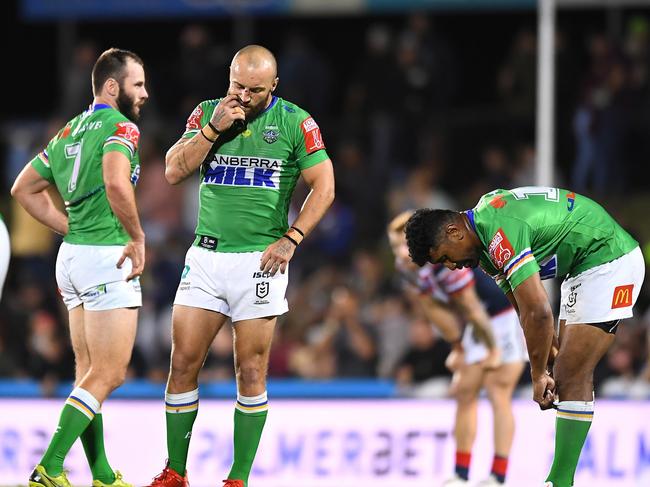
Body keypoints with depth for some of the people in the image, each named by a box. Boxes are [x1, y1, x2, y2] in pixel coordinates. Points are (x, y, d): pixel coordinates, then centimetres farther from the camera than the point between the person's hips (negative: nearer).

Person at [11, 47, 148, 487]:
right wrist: (137, 238, -15)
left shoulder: (70, 132, 17)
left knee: (89, 373, 11)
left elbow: (24, 188, 24)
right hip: (107, 257, -9)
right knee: (108, 375, -8)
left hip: (72, 254, 9)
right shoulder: (120, 126, -9)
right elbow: (117, 183, -28)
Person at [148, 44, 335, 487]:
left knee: (251, 373, -2)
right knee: (183, 364, -1)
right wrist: (214, 128, -11)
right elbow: (174, 171, 0)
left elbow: (323, 188, -1)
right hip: (206, 254, 3)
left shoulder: (295, 122, -1)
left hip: (260, 259, -3)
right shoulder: (208, 113, 8)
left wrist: (291, 238, -11)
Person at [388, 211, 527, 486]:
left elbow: (472, 309, -24)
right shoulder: (407, 268, -4)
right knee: (464, 391, 6)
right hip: (484, 321, 9)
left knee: (497, 392, -14)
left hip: (511, 315, -9)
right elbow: (435, 309, 6)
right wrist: (458, 348, 9)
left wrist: (493, 350, -16)